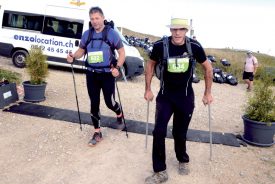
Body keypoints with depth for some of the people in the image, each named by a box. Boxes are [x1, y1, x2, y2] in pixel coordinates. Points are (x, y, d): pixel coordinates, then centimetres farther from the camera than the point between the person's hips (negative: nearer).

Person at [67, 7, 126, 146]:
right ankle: (97, 133, 19)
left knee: (109, 102, 3)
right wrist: (73, 56, -7)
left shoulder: (111, 33, -7)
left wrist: (117, 67, -20)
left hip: (107, 74, -3)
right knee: (94, 103, 6)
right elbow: (81, 50, 15)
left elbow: (122, 52, -4)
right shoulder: (87, 34, 4)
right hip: (91, 74, 4)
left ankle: (120, 116, 39)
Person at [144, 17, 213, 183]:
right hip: (165, 95, 0)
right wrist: (148, 89, 4)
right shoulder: (160, 45, -14)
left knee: (180, 133, 9)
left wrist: (208, 93, 4)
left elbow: (208, 67, 2)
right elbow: (151, 65, 3)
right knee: (159, 132, -8)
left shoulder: (195, 46, -14)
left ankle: (183, 160, 39)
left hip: (186, 96, 0)